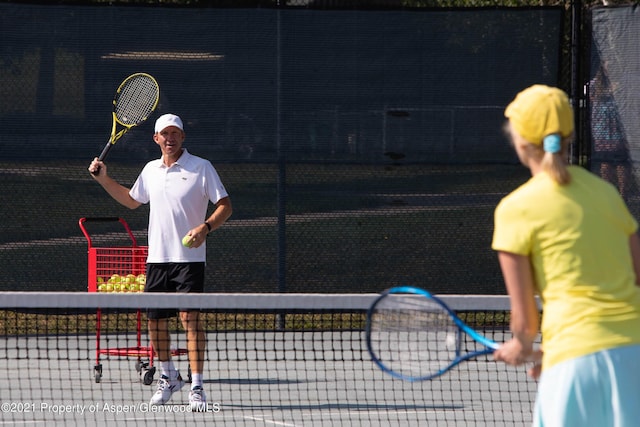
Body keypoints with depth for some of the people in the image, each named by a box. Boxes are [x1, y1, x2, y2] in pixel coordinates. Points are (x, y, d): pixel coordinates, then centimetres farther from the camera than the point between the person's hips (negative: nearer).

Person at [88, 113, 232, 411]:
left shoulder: (201, 168, -4)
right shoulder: (151, 170, 13)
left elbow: (225, 206, -5)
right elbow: (131, 200, 30)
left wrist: (206, 227, -22)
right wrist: (103, 178, 19)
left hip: (189, 256, -6)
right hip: (157, 257, 6)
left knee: (190, 318, -13)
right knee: (155, 320, 9)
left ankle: (196, 387, -13)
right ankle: (168, 377, 28)